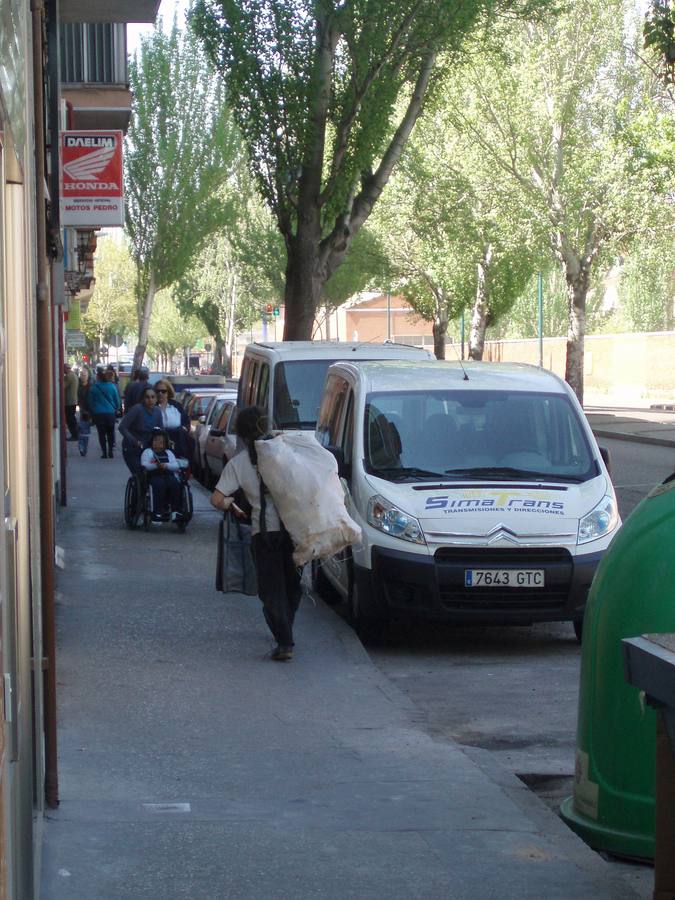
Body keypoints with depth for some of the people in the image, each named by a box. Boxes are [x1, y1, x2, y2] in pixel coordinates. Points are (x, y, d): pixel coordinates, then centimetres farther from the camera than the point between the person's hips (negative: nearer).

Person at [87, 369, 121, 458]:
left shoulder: (94, 388, -3)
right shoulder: (112, 387, -3)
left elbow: (90, 401, 4)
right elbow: (117, 401, 5)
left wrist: (92, 412, 15)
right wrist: (116, 410, 20)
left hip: (98, 414, -1)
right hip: (110, 413, 1)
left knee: (101, 434, 3)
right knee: (110, 433, 12)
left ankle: (104, 452, -3)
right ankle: (110, 451, 7)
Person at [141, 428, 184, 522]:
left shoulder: (168, 453, 25)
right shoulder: (148, 452, 16)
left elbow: (176, 466, 9)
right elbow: (144, 465, -2)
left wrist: (166, 465, -12)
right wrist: (155, 465, -21)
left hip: (168, 475, 3)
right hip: (154, 475, -3)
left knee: (175, 484, -29)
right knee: (160, 485, -35)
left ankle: (176, 511, -31)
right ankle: (158, 513, -37)